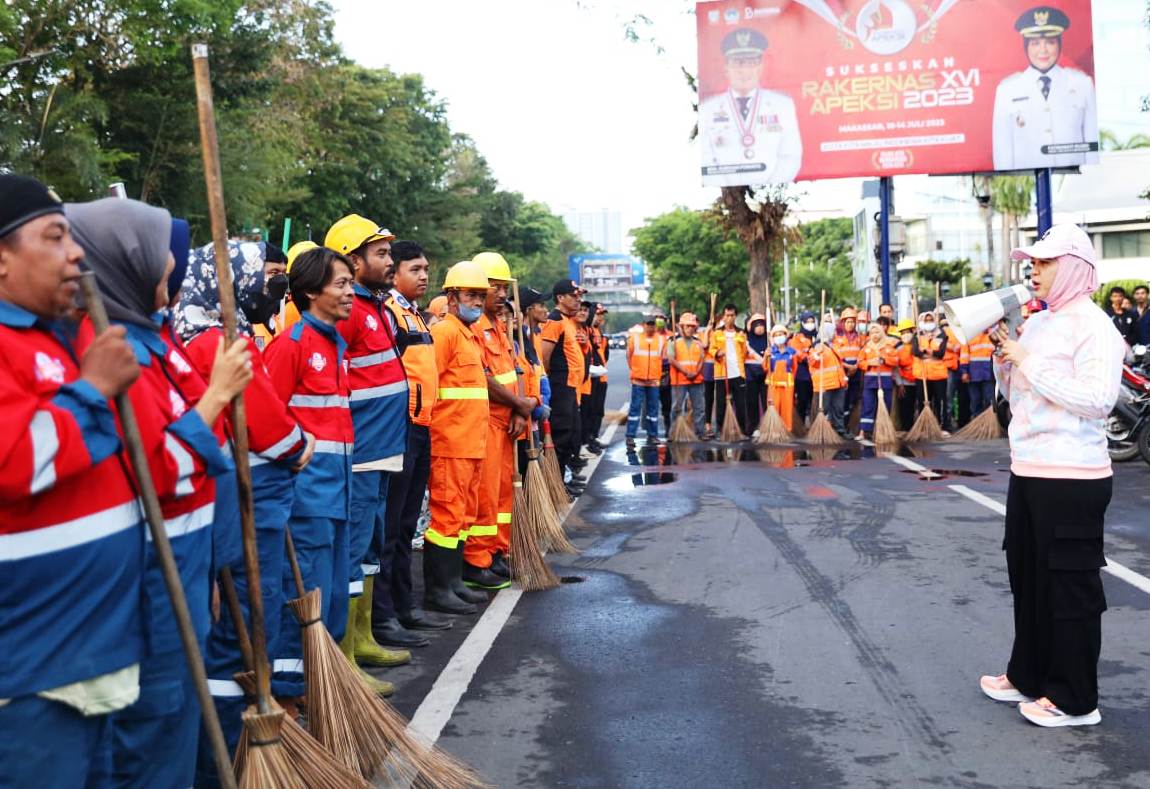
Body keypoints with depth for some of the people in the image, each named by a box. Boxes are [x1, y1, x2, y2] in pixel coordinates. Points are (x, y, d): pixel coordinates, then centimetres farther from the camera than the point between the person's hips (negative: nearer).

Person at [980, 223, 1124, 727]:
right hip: (1028, 473, 8)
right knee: (1027, 577, 16)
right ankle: (1029, 676, 31)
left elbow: (1098, 399, -24)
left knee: (1068, 583, 1)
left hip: (1072, 479, -8)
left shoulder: (1093, 326, -12)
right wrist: (1004, 355, 2)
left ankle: (1074, 699, 13)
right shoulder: (1036, 323, 12)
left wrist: (1029, 363, -20)